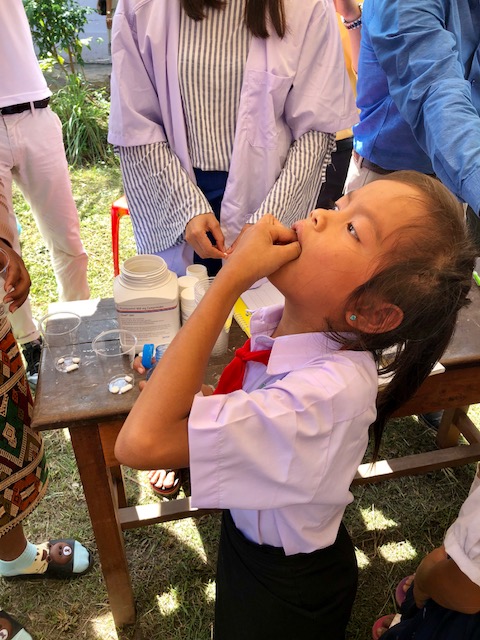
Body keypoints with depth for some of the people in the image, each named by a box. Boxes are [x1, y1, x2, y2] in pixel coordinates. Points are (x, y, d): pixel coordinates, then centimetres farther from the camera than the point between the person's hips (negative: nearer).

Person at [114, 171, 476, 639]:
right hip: (246, 530, 6)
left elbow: (143, 441, -48)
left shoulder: (332, 391, -41)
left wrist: (231, 279, -44)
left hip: (288, 591, -6)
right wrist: (177, 377, -15)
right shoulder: (293, 322, -17)